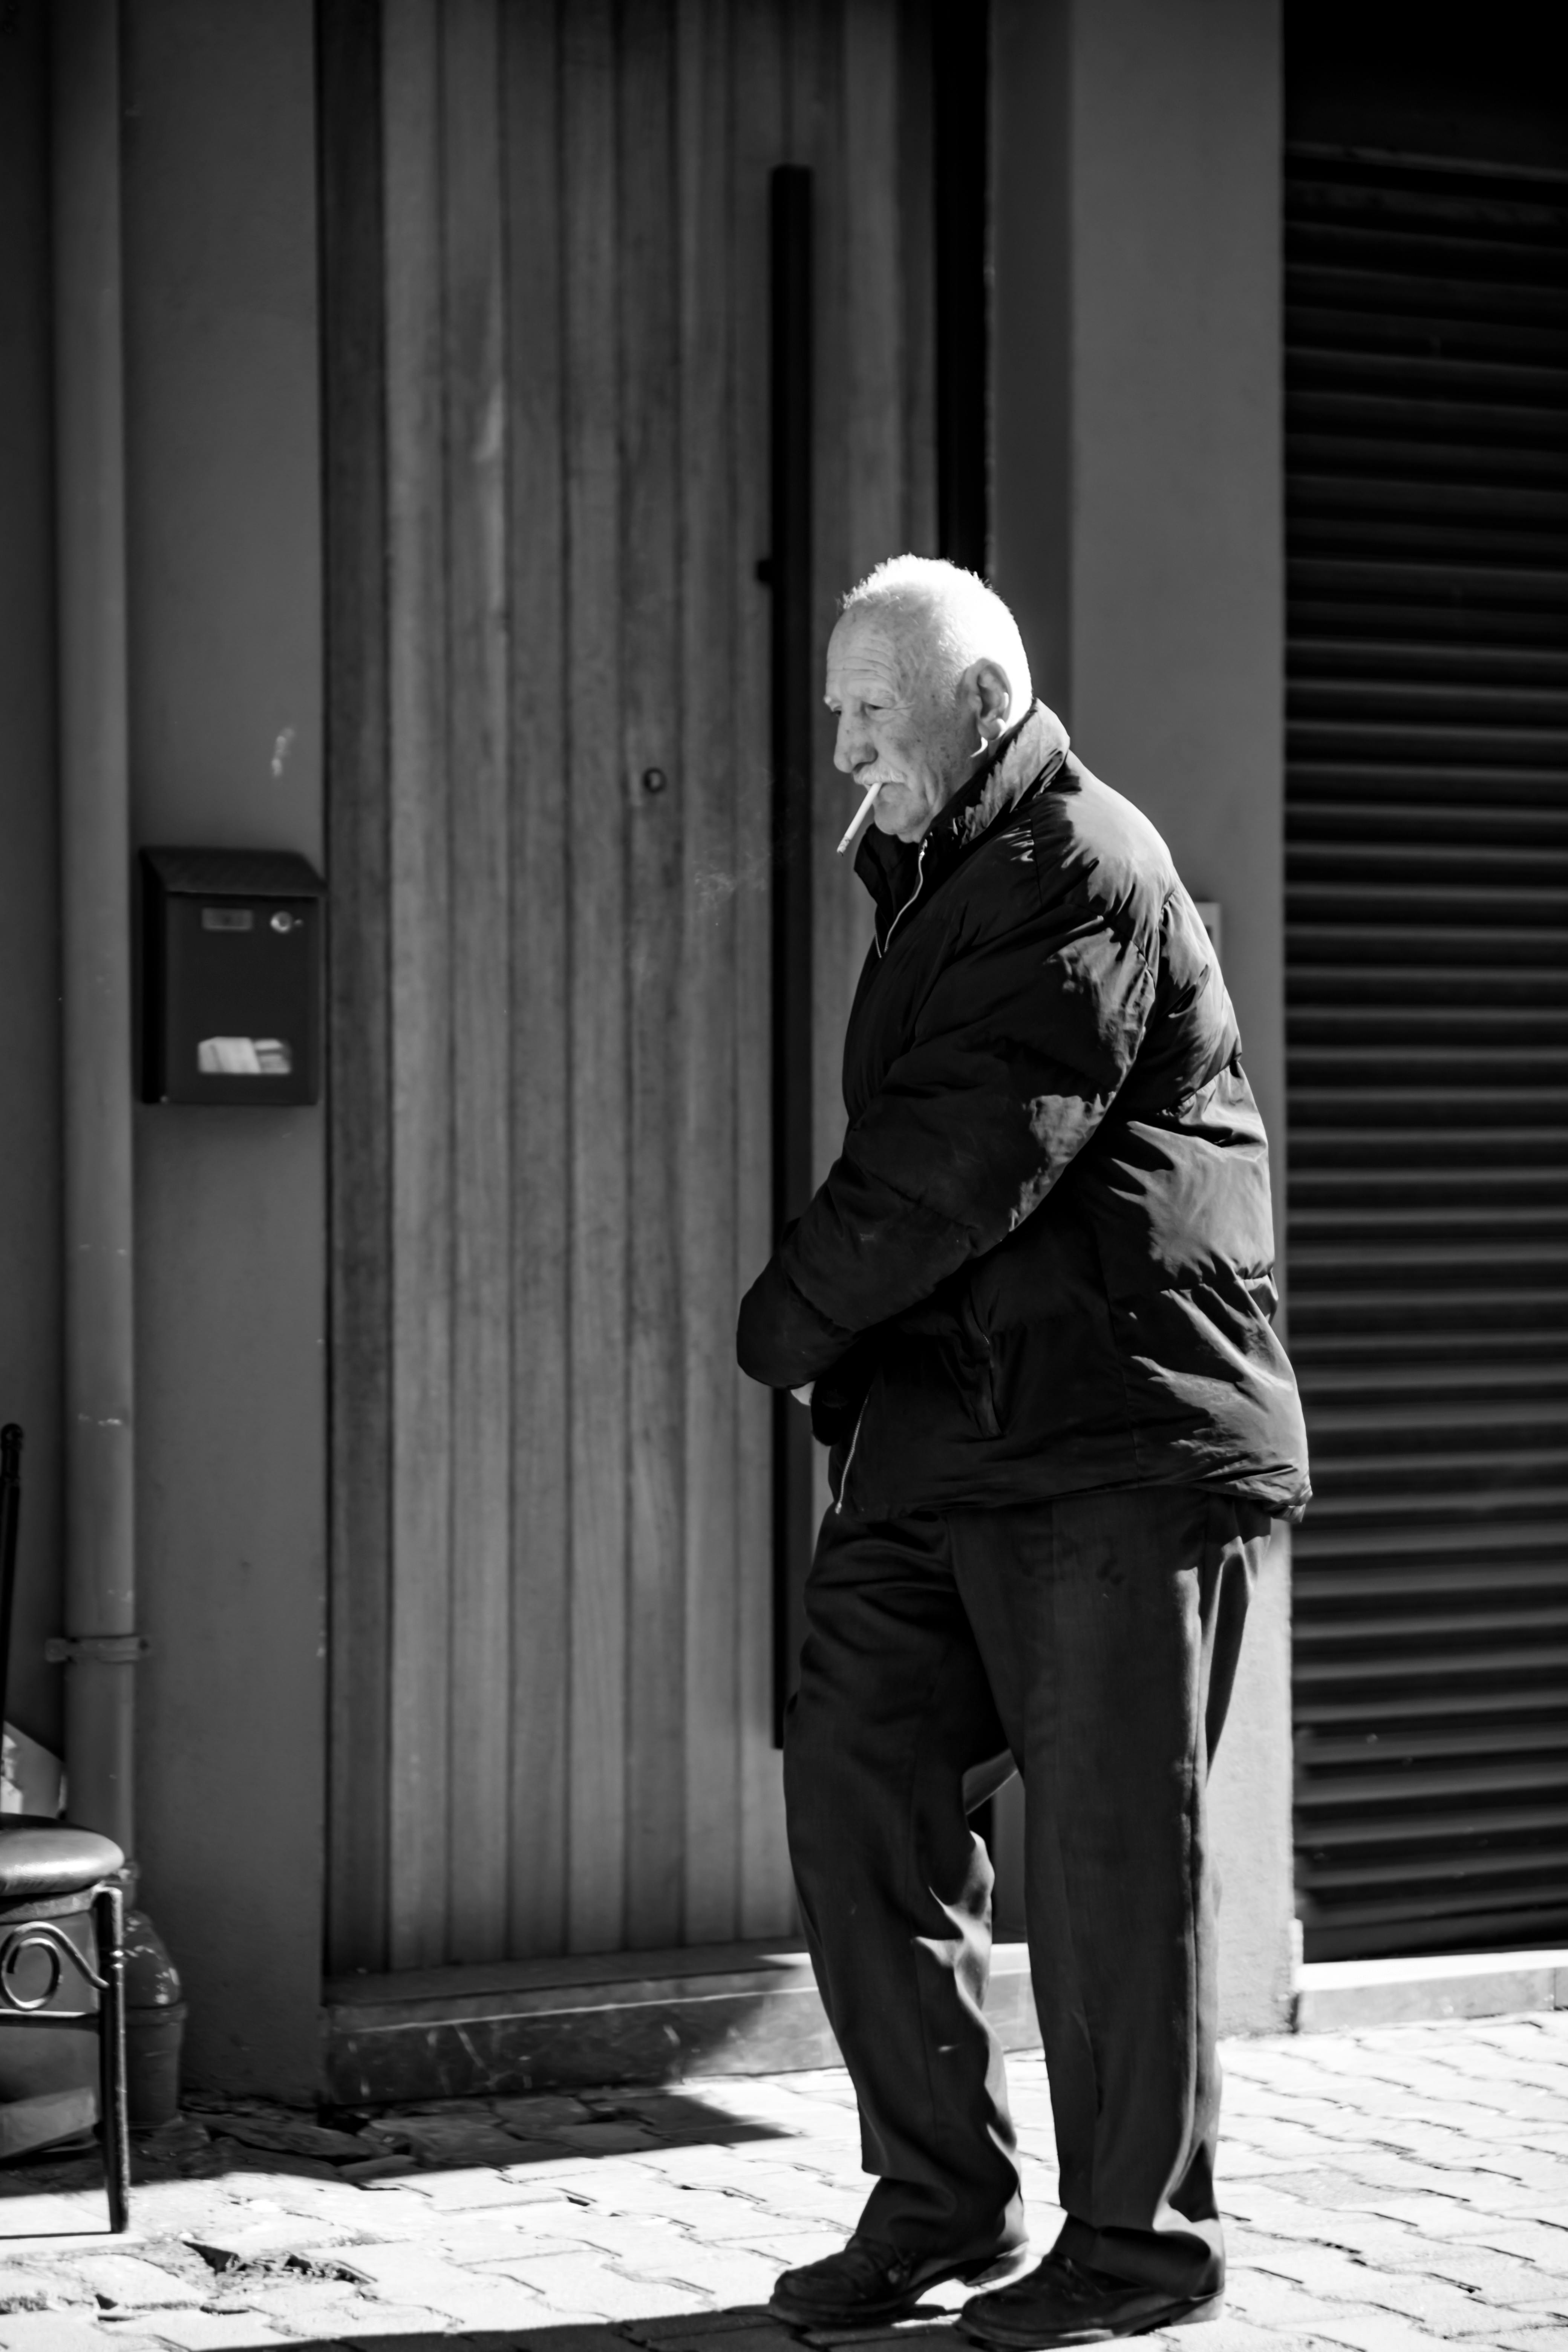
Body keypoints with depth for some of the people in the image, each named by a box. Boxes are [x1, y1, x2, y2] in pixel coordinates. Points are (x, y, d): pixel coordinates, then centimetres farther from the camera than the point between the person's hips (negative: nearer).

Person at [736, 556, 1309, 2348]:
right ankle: (938, 2197, 14)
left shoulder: (1085, 874, -10)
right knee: (857, 1793, 3)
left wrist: (790, 1319, -7)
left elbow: (970, 1156, -18)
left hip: (1123, 1436, -9)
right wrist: (835, 1336, 9)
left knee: (1104, 1846, -2)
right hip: (942, 1436, 9)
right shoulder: (933, 884, 21)